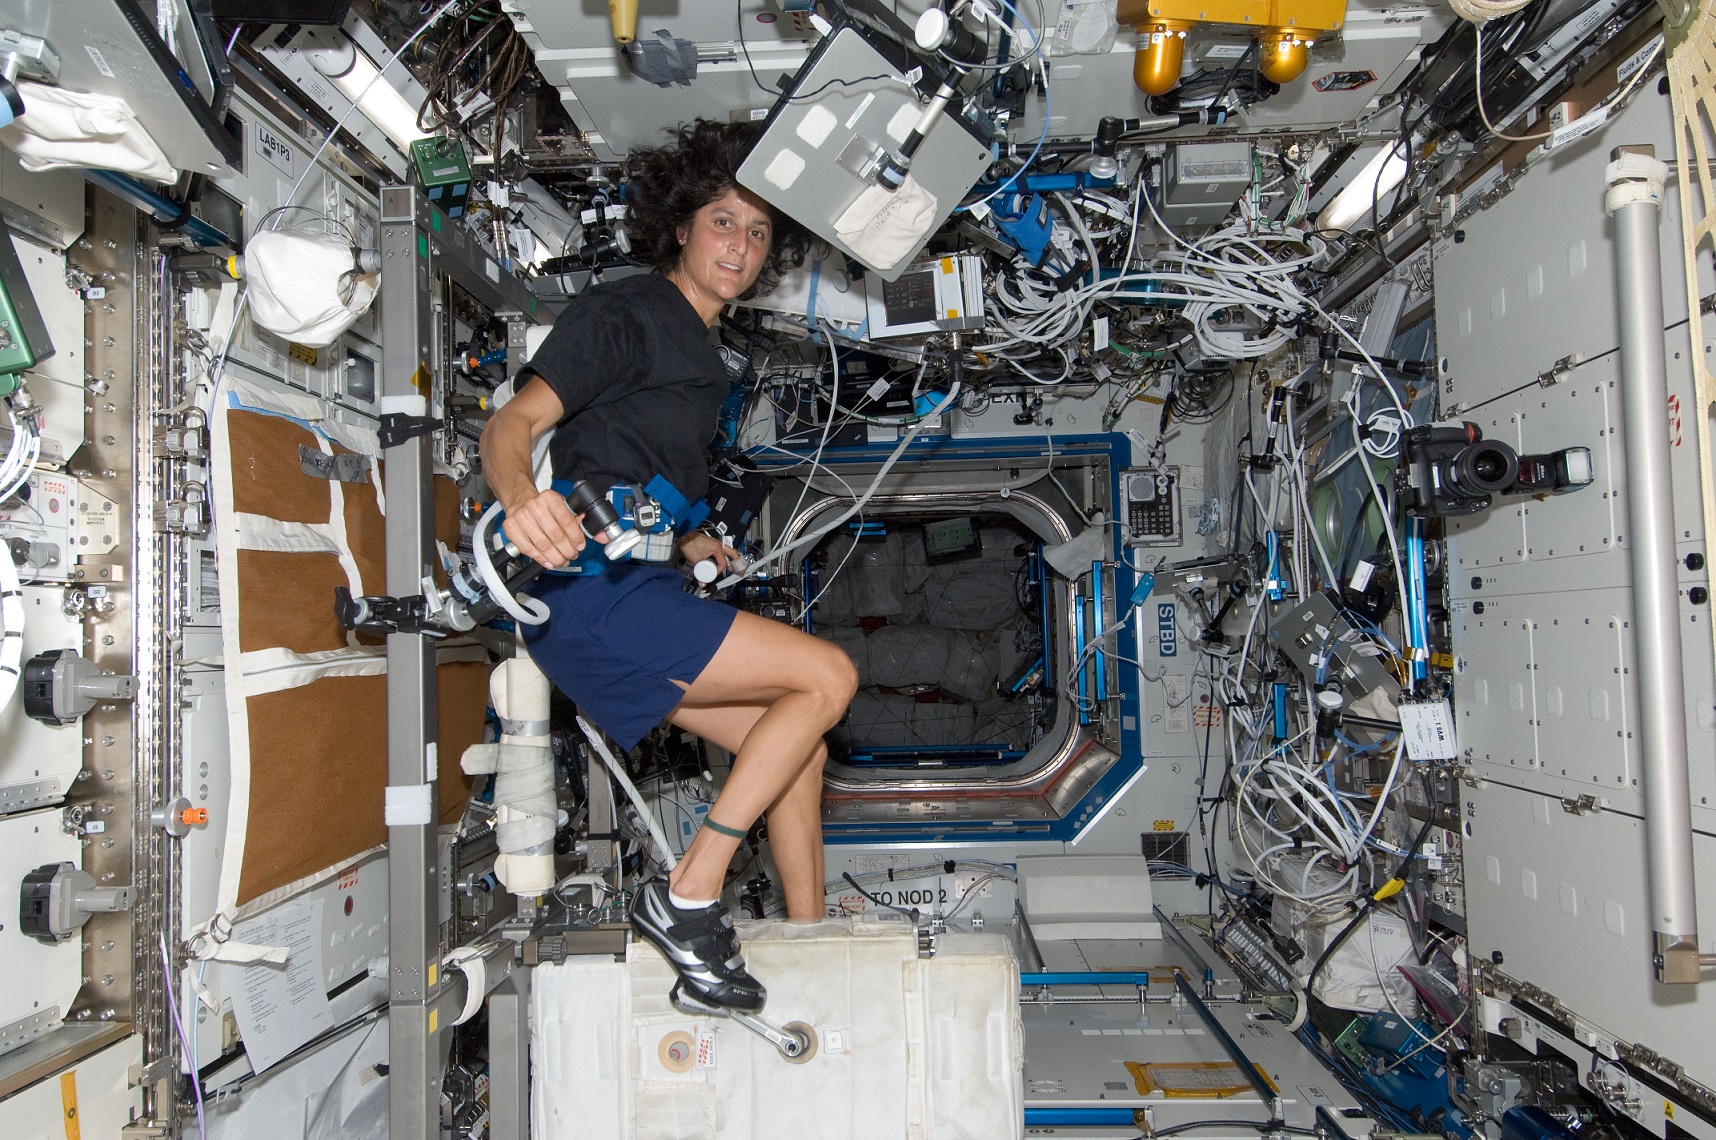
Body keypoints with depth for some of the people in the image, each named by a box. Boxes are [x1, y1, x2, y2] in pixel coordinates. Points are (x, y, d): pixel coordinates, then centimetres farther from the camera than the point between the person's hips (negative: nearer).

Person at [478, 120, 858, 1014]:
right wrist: (522, 495, -40)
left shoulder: (698, 354, 21)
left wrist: (693, 545, 22)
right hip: (589, 598, -9)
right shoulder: (621, 313, -6)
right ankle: (686, 899, -11)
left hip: (637, 595, 9)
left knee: (799, 749, 9)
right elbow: (514, 421, -20)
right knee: (828, 674, -15)